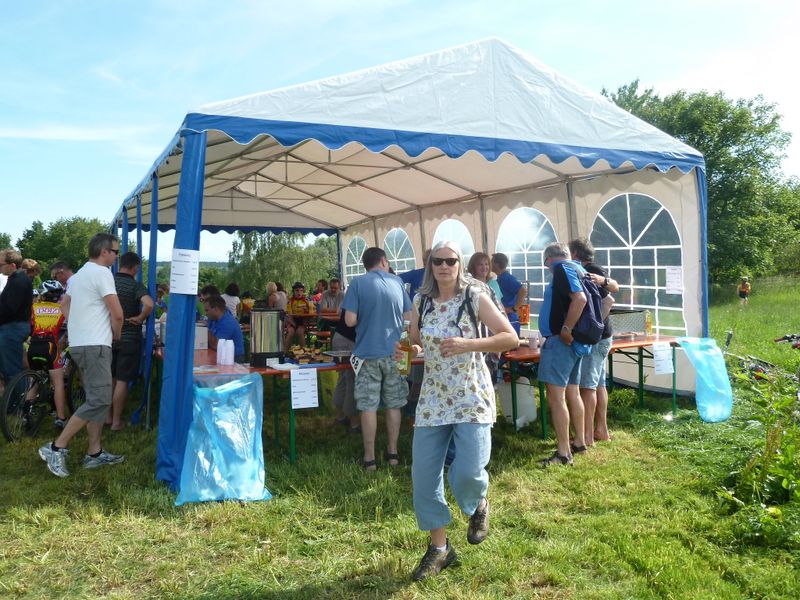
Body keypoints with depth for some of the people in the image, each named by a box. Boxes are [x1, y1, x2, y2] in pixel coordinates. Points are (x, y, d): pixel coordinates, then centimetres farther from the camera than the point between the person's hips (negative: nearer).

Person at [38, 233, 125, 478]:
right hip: (94, 345, -10)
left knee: (97, 399, 12)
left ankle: (94, 453, 14)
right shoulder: (101, 272, -12)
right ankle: (56, 448, -9)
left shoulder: (79, 274, 18)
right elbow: (117, 313, -16)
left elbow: (64, 305, 30)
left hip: (81, 343, 10)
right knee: (99, 401, -12)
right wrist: (116, 335, 2)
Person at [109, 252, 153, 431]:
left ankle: (108, 415, 28)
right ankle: (116, 421, 7)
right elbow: (148, 304, -31)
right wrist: (140, 319, -15)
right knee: (122, 380, 1)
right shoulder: (135, 285, -14)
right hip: (129, 339, -5)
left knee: (109, 378, 18)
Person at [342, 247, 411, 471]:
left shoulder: (357, 283, -5)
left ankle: (369, 458, 10)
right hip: (394, 352, 3)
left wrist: (365, 319, 10)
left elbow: (350, 320, -11)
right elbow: (408, 316, 10)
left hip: (368, 353, -3)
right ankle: (392, 452, 21)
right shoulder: (397, 281, 4)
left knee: (368, 407, 4)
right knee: (393, 405, 13)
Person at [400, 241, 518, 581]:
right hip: (433, 399, 4)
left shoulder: (475, 297, -6)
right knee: (423, 476, 3)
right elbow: (413, 343, 17)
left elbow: (511, 338, -10)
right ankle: (439, 547, 24)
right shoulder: (421, 302, 5)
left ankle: (479, 505, 25)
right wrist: (410, 349, -8)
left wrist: (468, 344, -23)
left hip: (472, 397, -4)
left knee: (467, 473, -15)